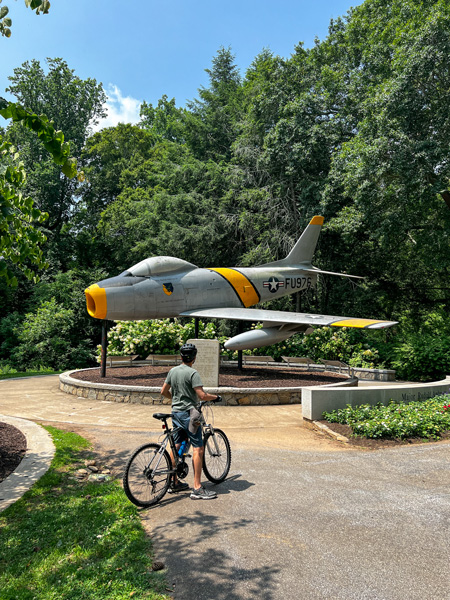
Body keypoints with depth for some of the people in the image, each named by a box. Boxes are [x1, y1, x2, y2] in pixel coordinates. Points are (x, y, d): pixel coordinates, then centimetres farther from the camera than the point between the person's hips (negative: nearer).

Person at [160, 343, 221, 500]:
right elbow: (202, 395, -21)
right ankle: (197, 489, -5)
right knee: (198, 449, -5)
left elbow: (164, 391, 15)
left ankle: (175, 482, 25)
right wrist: (215, 397, -3)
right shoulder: (192, 373, -16)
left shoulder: (172, 371, 7)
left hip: (175, 412, 8)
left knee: (177, 447, 16)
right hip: (189, 413, -8)